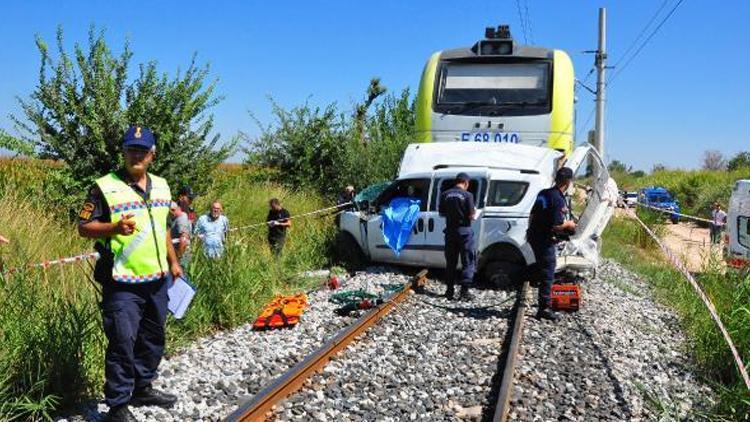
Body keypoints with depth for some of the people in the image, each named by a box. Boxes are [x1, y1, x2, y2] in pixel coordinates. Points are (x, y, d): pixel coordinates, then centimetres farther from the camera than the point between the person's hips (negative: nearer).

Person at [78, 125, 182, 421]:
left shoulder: (161, 186, 11)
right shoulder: (105, 187, -9)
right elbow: (84, 227, -8)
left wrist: (173, 262, 19)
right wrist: (115, 227, -26)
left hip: (157, 279, 7)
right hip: (122, 283, -7)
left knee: (153, 338, 17)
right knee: (122, 343, -4)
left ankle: (142, 388, 35)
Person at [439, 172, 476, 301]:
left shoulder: (445, 194, 1)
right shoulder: (467, 195, -11)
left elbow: (442, 213, 5)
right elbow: (471, 215, -13)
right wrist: (474, 212, 8)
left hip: (450, 231, 4)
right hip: (464, 230, -4)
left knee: (450, 262, 14)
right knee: (468, 262, 4)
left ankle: (450, 290, 17)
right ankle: (464, 291, -1)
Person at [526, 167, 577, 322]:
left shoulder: (543, 193, 5)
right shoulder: (559, 200, -21)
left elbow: (532, 215, 15)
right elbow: (556, 226, -24)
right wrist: (568, 224, -5)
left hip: (534, 235, 8)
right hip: (545, 240, -8)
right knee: (547, 275, 0)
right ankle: (544, 308, 4)